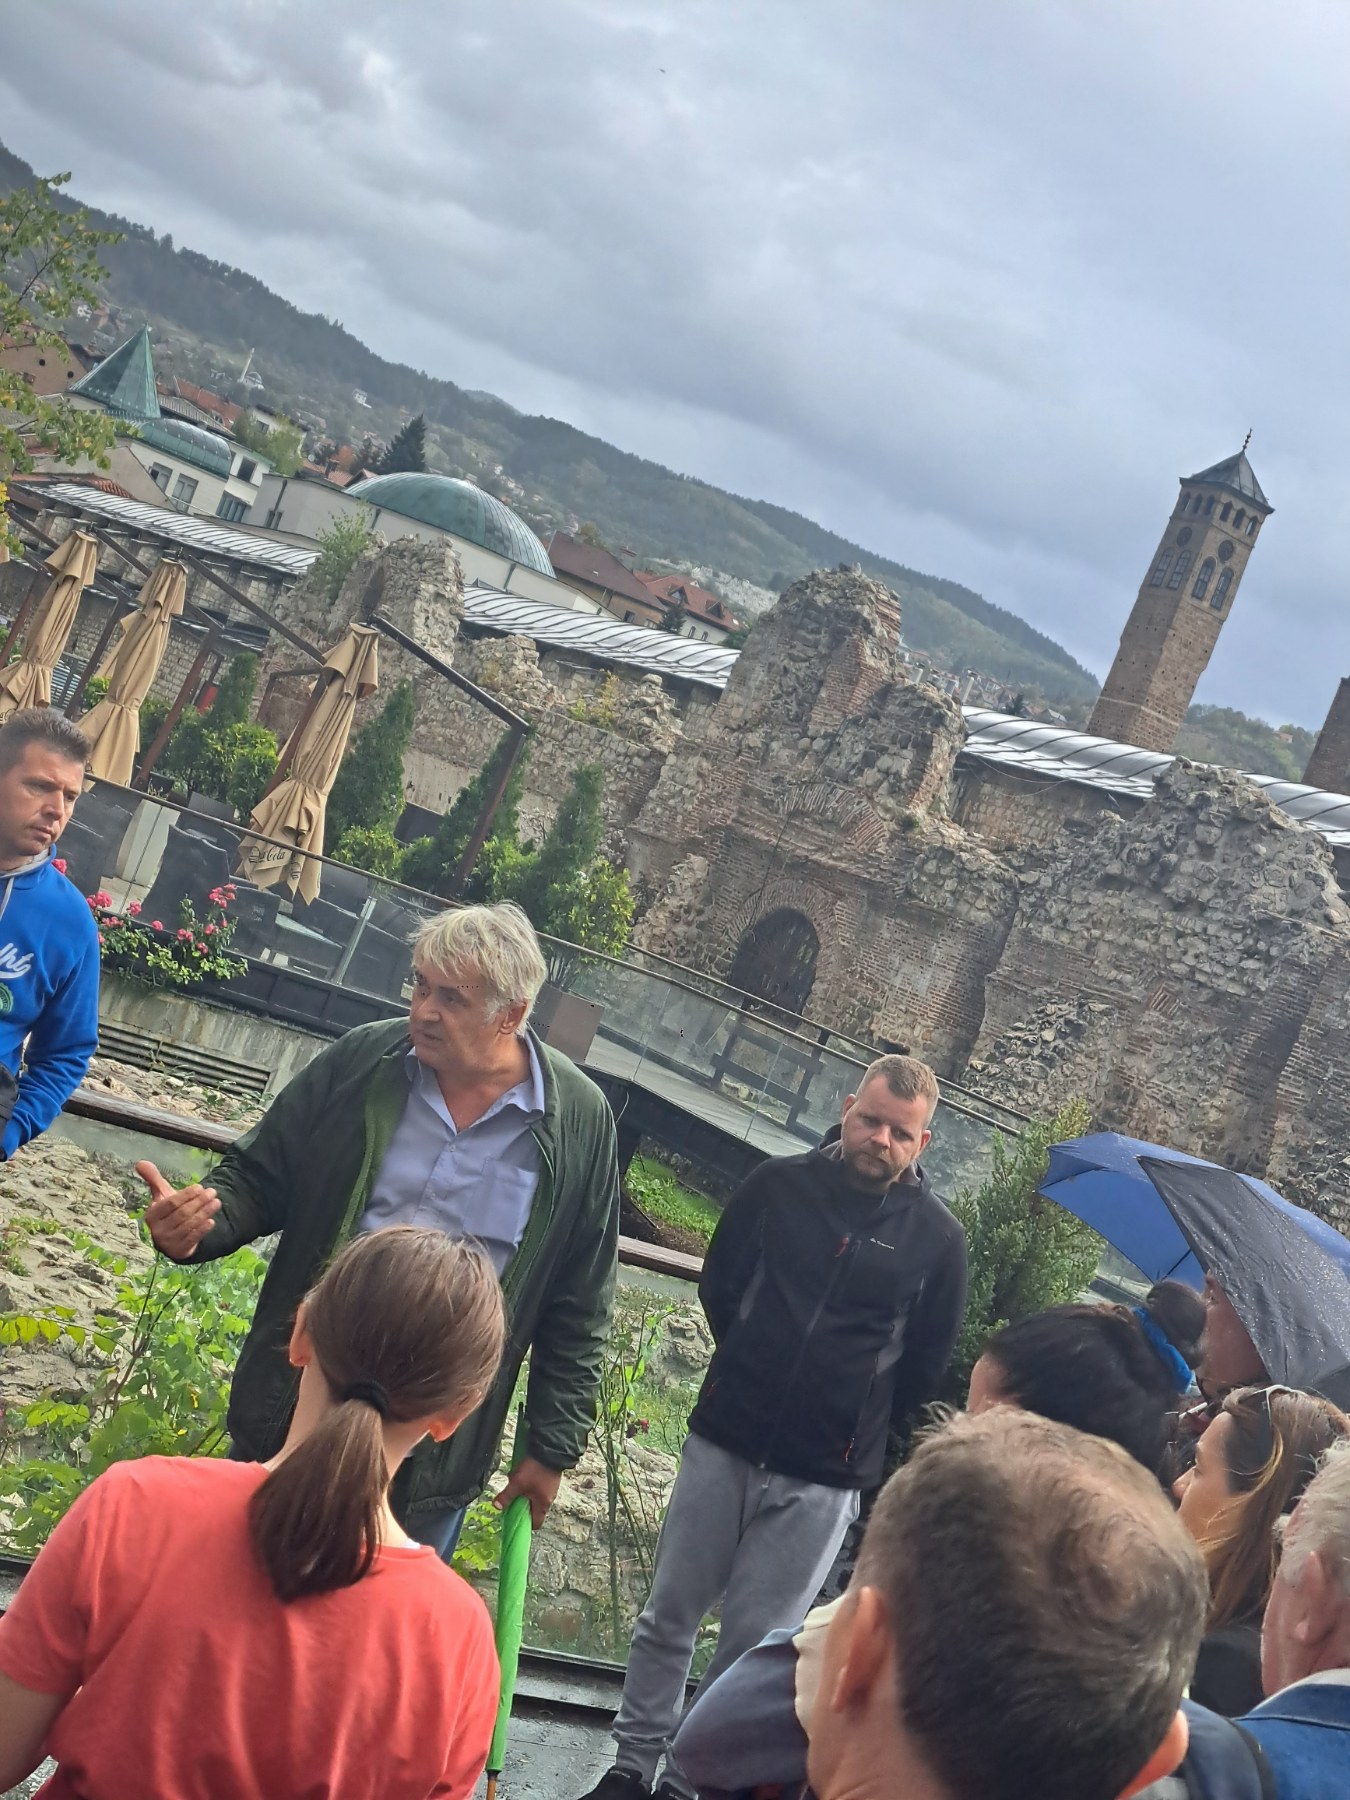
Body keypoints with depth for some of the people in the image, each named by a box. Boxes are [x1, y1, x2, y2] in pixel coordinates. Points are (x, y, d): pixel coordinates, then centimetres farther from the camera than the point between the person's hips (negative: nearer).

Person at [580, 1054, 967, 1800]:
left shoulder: (937, 1239, -6)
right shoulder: (779, 1185, -1)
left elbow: (924, 1367, 6)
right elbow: (719, 1287, 13)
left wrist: (852, 1425, 9)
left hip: (822, 1480, -2)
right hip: (722, 1443, 2)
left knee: (751, 1648, 5)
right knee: (667, 1619, 10)